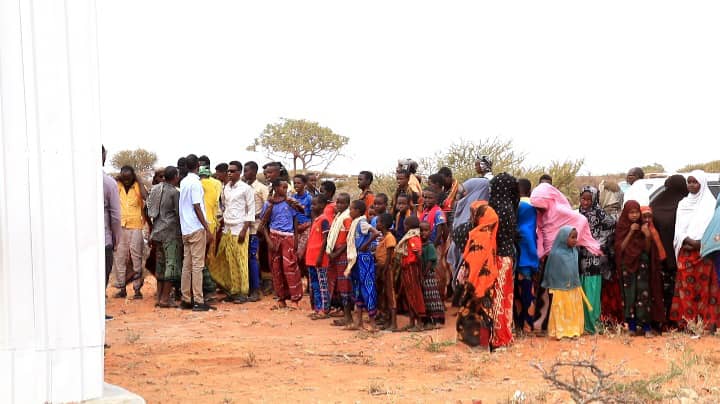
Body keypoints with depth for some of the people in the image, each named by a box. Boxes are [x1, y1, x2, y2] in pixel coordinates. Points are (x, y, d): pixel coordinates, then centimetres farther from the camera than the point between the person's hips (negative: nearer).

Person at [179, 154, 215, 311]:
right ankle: (198, 301, -6)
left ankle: (186, 300, 12)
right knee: (198, 265, -6)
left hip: (185, 229, 8)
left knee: (187, 265, 9)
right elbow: (197, 208, -16)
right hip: (197, 228, -8)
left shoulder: (183, 182, 12)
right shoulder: (195, 183, -12)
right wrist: (208, 229, -15)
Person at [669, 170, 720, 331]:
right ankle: (687, 322, -1)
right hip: (685, 251, 3)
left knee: (704, 286, -5)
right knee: (686, 286, -2)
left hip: (703, 251, -3)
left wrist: (699, 242, -18)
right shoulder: (683, 203, 15)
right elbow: (679, 227, 7)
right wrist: (688, 240, -11)